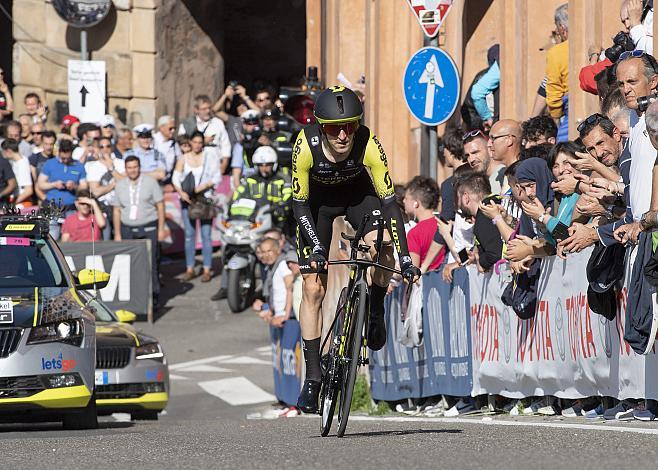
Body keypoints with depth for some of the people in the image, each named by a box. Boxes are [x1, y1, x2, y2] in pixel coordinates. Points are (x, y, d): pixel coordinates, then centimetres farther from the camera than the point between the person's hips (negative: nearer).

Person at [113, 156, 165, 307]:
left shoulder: (150, 182, 1)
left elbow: (160, 205, 2)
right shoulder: (120, 186, 10)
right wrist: (117, 234, 8)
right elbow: (117, 210, 13)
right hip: (128, 230, 3)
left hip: (148, 228, -3)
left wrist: (161, 229, -4)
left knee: (151, 263, -7)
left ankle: (153, 296, -3)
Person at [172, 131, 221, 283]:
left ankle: (207, 269, -2)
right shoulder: (184, 158, 7)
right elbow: (176, 177, 0)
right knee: (189, 234, 4)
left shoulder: (209, 156, 1)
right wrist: (181, 192, -16)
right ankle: (190, 268, 9)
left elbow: (217, 177, -2)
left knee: (206, 234, -4)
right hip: (188, 199, 2)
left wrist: (204, 186, -16)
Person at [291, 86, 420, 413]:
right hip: (317, 199, 0)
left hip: (357, 192, 0)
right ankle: (312, 378, 1)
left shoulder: (369, 145, -33)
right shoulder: (307, 145, -33)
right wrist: (316, 247, -35)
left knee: (381, 246, -31)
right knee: (313, 288, -6)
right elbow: (299, 203, -23)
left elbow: (389, 202, -30)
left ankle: (375, 313, -1)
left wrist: (405, 258, -35)